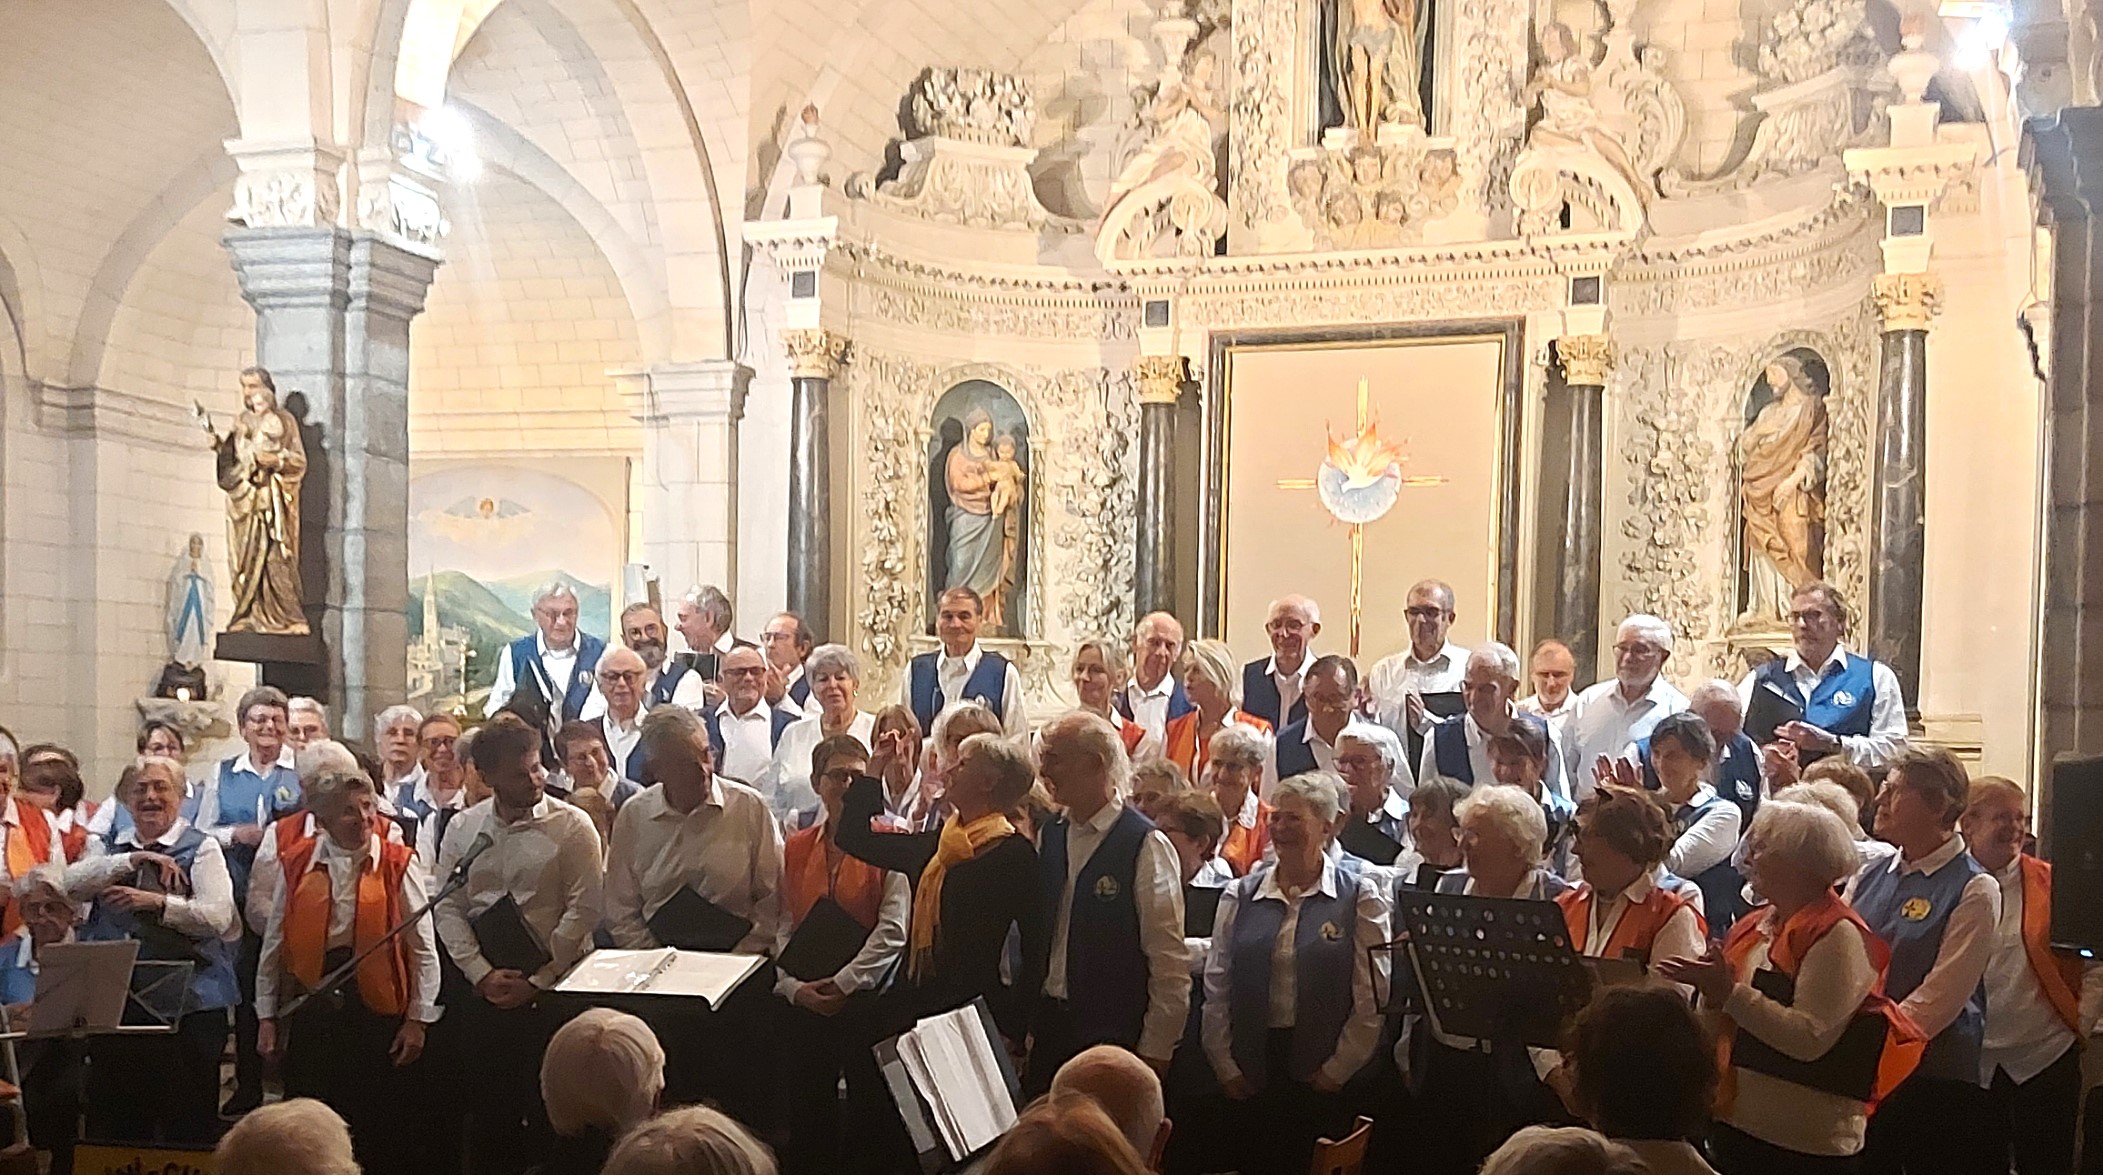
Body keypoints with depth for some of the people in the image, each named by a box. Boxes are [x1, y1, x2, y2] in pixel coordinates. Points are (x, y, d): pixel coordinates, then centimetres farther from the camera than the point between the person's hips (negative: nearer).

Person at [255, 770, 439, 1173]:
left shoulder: (396, 864, -3)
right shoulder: (297, 863, 3)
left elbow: (423, 947, -2)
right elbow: (274, 943, 8)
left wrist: (418, 1019, -5)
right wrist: (266, 1016, 7)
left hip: (375, 1006, -2)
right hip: (309, 1002, 2)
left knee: (377, 1125, 4)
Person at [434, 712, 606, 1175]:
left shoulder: (571, 826, -6)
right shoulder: (462, 828, 5)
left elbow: (583, 910, -9)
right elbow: (448, 908, 5)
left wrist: (537, 982, -10)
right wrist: (481, 974, -6)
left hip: (553, 986, -3)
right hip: (482, 987, 3)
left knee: (548, 1102, -1)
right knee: (486, 1100, 9)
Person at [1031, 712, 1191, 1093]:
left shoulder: (1146, 846, -12)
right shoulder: (1048, 837, 8)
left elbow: (1170, 964, -12)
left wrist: (1154, 1053, -12)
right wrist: (1022, 1029, 12)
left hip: (1114, 1033, -6)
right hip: (1048, 1029, 6)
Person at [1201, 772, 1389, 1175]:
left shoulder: (1359, 895, -1)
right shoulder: (1240, 895, 8)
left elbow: (1373, 996, -5)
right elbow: (1215, 988, 7)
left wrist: (1336, 1070, -7)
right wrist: (1226, 1068, 1)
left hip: (1324, 1078, -3)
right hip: (1250, 1075, 3)